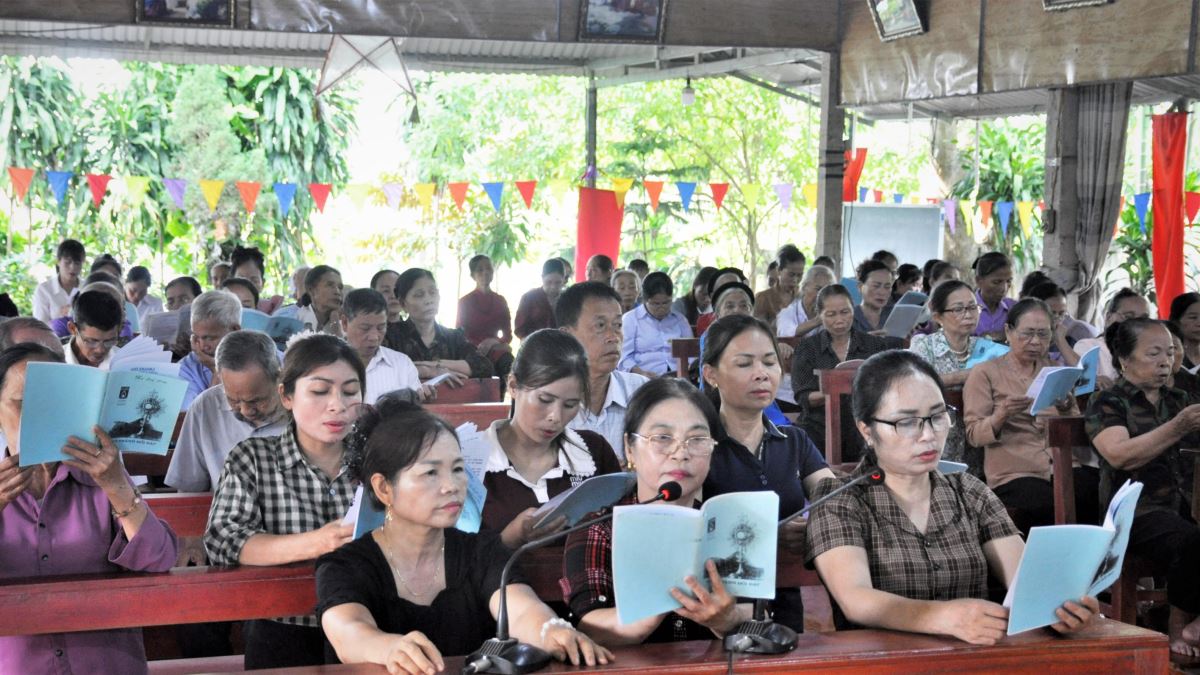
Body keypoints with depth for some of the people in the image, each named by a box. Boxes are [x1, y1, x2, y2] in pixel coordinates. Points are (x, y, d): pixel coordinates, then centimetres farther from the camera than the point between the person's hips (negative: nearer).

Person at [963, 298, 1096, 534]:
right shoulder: (985, 373, 8)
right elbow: (975, 435, 0)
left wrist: (1068, 411, -6)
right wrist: (1002, 415, -20)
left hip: (1065, 467, 4)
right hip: (1014, 476, -4)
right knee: (1051, 506, -34)